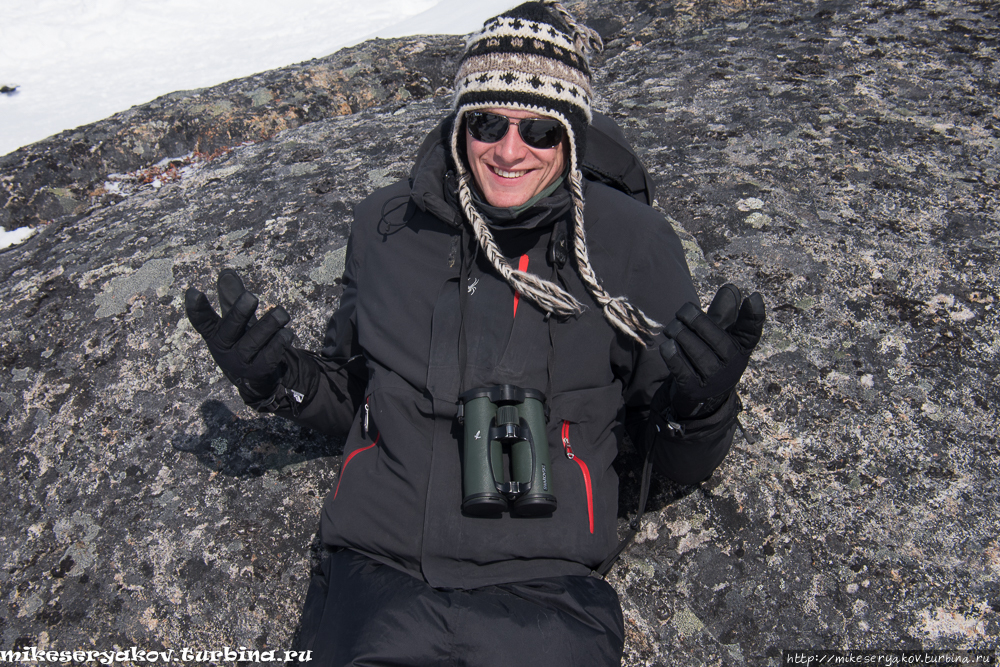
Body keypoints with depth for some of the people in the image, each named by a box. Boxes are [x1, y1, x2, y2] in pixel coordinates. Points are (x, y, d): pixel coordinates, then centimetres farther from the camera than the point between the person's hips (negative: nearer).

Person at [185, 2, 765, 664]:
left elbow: (682, 462, 4)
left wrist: (699, 405, -17)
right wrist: (279, 378, 1)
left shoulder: (632, 240, 0)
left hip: (541, 589, -1)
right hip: (376, 572, 2)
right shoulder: (386, 224, 7)